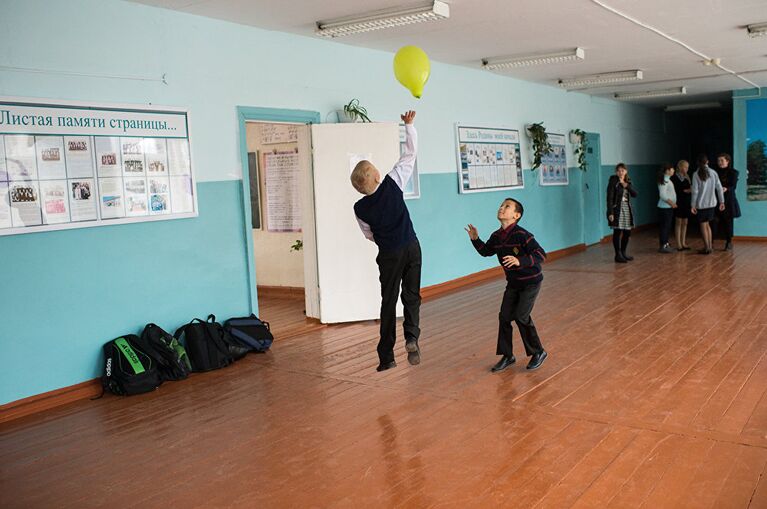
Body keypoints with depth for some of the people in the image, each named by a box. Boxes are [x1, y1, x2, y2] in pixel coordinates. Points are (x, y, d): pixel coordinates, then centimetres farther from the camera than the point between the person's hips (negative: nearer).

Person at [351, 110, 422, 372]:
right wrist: (409, 125, 8)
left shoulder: (360, 208, -5)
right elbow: (410, 154, -2)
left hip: (388, 255, 0)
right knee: (411, 295, 10)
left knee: (388, 302, 8)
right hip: (411, 248, 0)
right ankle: (412, 336, -14)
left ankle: (386, 357, 10)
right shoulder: (392, 184, -10)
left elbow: (370, 235, 8)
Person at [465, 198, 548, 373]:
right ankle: (507, 355, 17)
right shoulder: (496, 236, -1)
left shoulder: (522, 235, -23)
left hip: (531, 281, -7)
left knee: (521, 316, -12)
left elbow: (541, 255, -26)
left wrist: (520, 261, -38)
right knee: (504, 316, 2)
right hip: (513, 282, 7)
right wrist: (475, 240, 1)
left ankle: (538, 352, 8)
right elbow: (486, 251, 17)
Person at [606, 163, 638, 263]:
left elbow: (635, 194, -1)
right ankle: (618, 255, 3)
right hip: (617, 210, -6)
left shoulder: (628, 182, 11)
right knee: (617, 232, -4)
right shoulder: (613, 182, -7)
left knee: (627, 232, 9)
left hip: (627, 209, 6)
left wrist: (626, 185, -13)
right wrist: (610, 213, -19)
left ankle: (623, 252, 25)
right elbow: (609, 198, -12)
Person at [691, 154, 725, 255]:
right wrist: (722, 202, 7)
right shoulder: (713, 173, 0)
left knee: (703, 225, 4)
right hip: (711, 203, 4)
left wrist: (693, 205, -6)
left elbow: (695, 191, -10)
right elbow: (719, 188, 1)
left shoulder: (696, 174, -8)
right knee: (707, 224, 16)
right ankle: (710, 246, 16)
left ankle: (707, 247, 4)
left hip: (701, 203, -4)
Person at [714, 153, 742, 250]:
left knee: (728, 220, -1)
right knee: (721, 221, 1)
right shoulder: (717, 172, 8)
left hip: (729, 199, -3)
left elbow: (734, 186, -8)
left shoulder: (733, 172, -2)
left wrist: (726, 189, -27)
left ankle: (729, 242, 6)